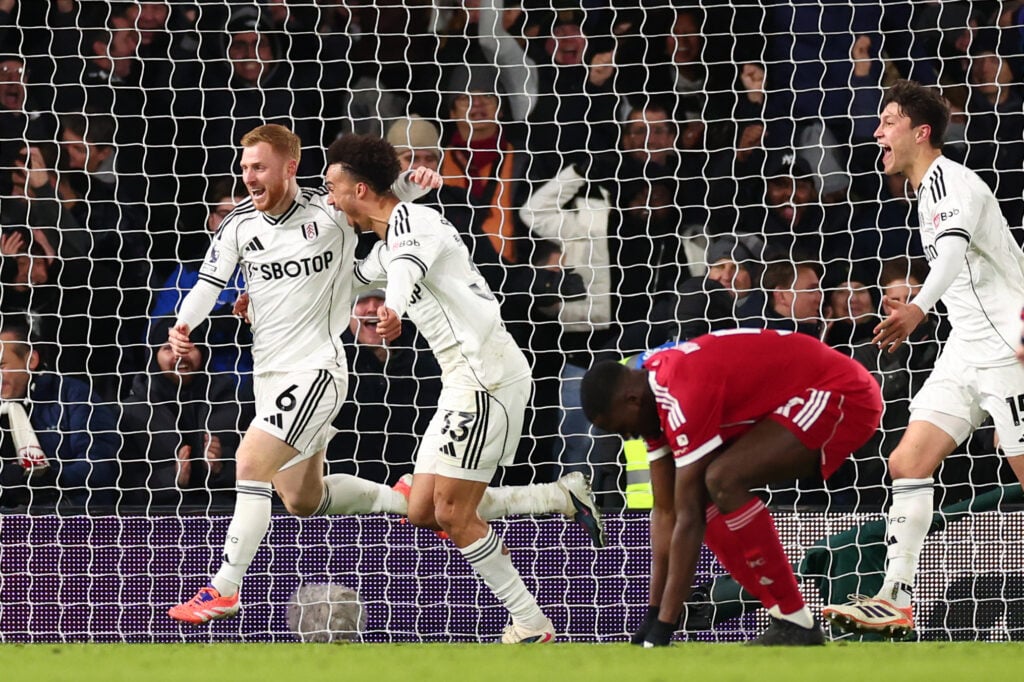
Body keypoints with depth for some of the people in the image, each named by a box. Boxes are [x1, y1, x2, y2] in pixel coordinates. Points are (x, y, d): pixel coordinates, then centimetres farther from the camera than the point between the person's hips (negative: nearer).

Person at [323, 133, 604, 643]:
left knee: (452, 514, -10)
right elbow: (351, 276, 41)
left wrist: (392, 309, -58)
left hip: (487, 378, -10)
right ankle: (565, 498, 15)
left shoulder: (414, 221, -12)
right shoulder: (388, 245, 19)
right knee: (423, 511, 7)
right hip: (463, 384, 10)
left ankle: (532, 624, -3)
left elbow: (409, 267, -36)